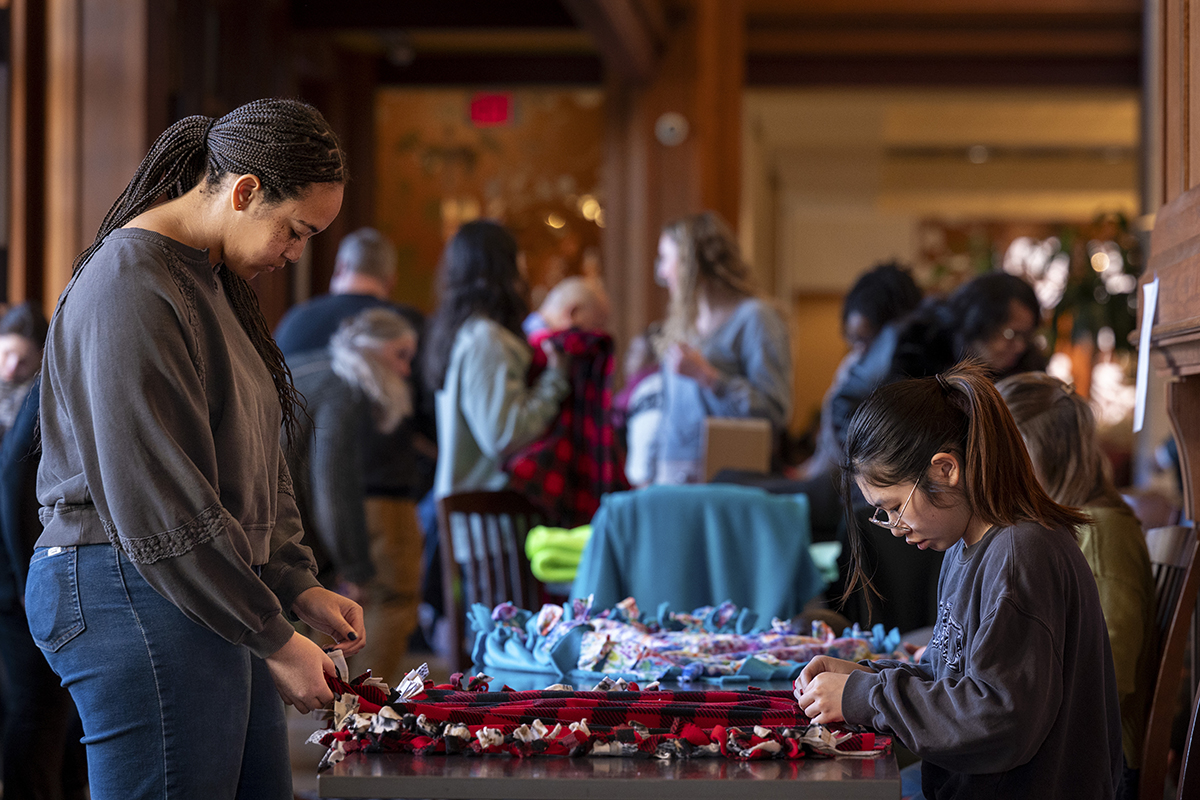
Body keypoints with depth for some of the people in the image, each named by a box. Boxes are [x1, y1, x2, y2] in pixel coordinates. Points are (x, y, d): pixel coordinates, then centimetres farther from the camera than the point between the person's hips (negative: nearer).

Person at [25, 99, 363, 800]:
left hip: (216, 598, 10)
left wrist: (298, 586, 11)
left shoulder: (216, 281, 17)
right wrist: (273, 639, -15)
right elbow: (158, 511, -20)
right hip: (138, 597, -10)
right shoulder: (131, 290, -16)